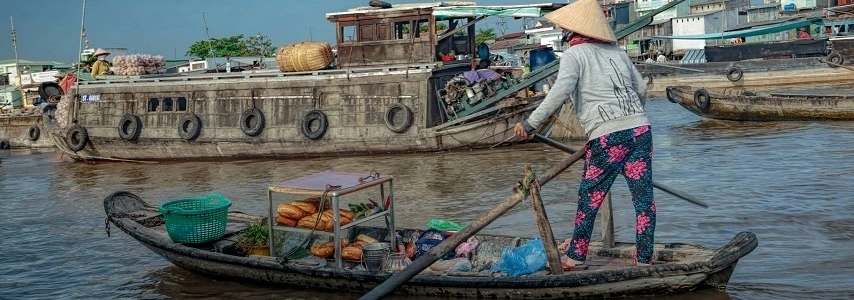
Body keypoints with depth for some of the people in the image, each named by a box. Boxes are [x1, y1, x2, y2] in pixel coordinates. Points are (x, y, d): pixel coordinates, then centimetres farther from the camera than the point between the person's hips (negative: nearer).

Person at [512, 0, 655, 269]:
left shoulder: (574, 54, 0)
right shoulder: (617, 51, 16)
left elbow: (560, 91, -16)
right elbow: (641, 89, 22)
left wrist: (530, 123, -14)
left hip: (607, 136, -5)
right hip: (640, 129, 5)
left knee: (589, 199, 7)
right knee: (644, 198, 7)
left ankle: (574, 258, 16)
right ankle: (644, 260, 12)